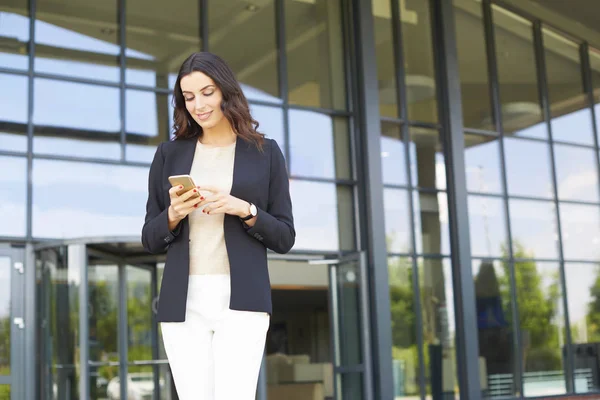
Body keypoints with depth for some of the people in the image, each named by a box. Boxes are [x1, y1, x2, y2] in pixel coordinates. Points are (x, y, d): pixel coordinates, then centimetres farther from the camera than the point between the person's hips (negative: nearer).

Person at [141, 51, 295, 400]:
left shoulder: (266, 152, 6)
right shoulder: (169, 154, 10)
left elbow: (284, 238, 4)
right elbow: (151, 240, 11)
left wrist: (243, 209, -13)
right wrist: (173, 214, -9)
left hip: (242, 300, -2)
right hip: (183, 302, 2)